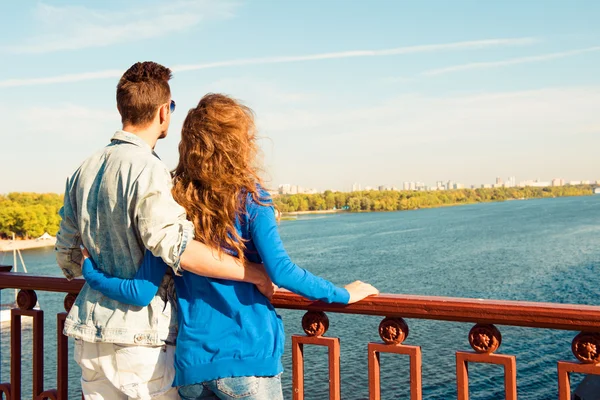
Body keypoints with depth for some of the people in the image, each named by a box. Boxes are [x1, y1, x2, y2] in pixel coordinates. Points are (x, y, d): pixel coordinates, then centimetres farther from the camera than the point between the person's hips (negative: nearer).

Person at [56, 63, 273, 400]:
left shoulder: (85, 170, 9)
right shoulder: (147, 169, -16)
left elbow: (67, 258, 16)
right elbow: (174, 246, -29)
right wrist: (254, 273, -24)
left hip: (91, 337, 8)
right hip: (139, 338, -7)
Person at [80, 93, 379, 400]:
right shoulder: (250, 199, -9)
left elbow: (142, 292, -2)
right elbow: (281, 272, -18)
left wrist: (90, 270, 15)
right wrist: (343, 294, -6)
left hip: (191, 363, 4)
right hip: (247, 362, -3)